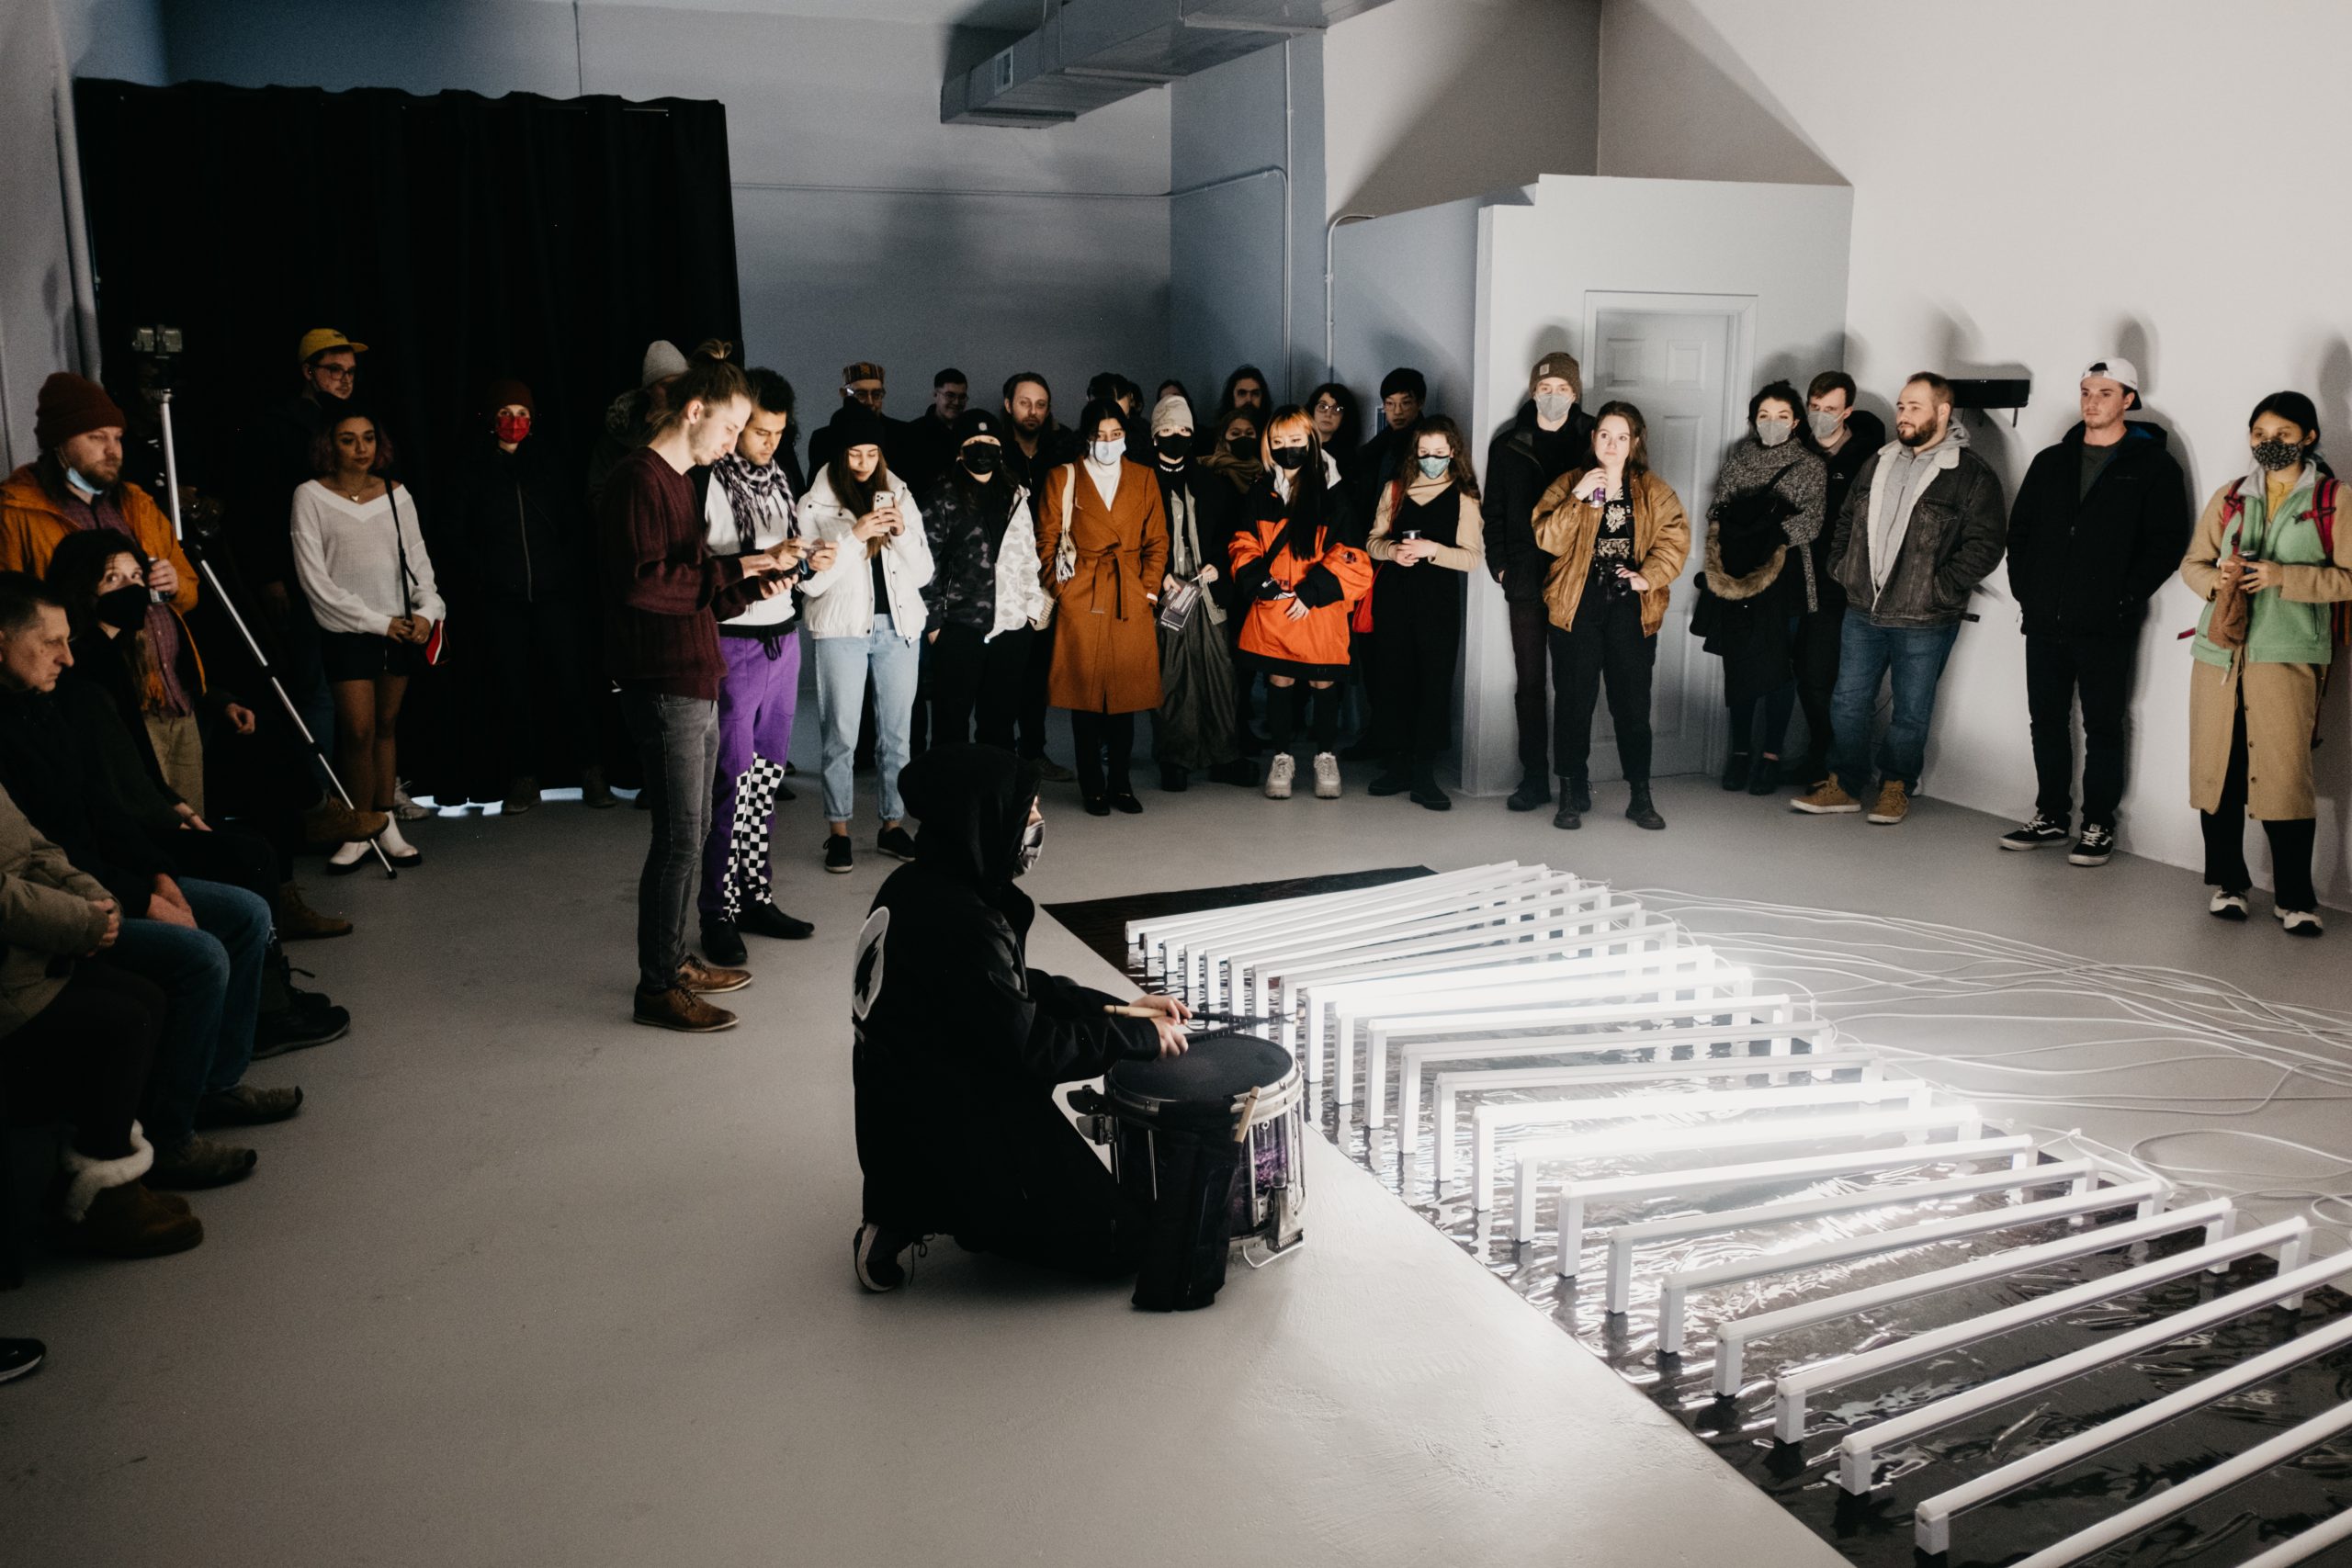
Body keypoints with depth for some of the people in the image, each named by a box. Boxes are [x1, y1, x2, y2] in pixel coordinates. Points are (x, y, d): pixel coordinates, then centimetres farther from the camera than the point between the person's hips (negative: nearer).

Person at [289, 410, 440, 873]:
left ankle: (385, 825, 16)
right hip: (347, 630, -3)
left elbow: (418, 557, 9)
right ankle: (359, 833, 4)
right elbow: (315, 579, -7)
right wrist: (376, 621, -10)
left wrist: (427, 609, -9)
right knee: (359, 730, -7)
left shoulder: (396, 494, 6)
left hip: (401, 627, 3)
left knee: (387, 725, 9)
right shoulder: (312, 496, -4)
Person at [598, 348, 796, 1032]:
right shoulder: (638, 480, -12)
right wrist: (734, 569, -19)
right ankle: (657, 987, 3)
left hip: (695, 681, 10)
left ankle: (675, 960, 27)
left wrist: (751, 585, 6)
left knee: (691, 831, 15)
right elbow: (641, 582, -23)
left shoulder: (679, 481, 20)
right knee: (680, 837, -6)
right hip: (664, 685, -10)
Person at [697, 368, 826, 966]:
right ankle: (719, 914, 5)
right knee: (732, 782, -4)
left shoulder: (778, 477, 13)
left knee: (768, 776, 11)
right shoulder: (710, 481, -12)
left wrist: (809, 560, 2)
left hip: (782, 637, 7)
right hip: (734, 643, -7)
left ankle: (757, 898, 20)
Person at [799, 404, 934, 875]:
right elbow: (811, 582, -8)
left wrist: (902, 531, -10)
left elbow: (923, 574, 7)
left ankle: (893, 824, 16)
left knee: (896, 731, 7)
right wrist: (855, 535, -16)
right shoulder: (816, 505, -2)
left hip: (898, 625, 3)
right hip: (842, 628, -3)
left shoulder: (901, 497, 8)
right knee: (840, 734, -1)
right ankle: (838, 832, 8)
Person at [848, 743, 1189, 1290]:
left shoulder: (916, 887, 3)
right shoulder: (960, 925, -27)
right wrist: (1141, 1036, -11)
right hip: (947, 1137, -10)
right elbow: (1028, 1048, -22)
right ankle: (923, 1217, -1)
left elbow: (1021, 989, 12)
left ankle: (908, 1205, 13)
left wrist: (1122, 1006, 6)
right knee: (1120, 1239, 0)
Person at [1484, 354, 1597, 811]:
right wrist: (1500, 565, 0)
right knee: (1529, 682, 5)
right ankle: (1534, 778, 12)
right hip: (1525, 581, 2)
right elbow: (1494, 512, 11)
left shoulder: (1593, 442, 3)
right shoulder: (1508, 446, 9)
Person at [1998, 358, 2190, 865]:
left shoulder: (2154, 467, -1)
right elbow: (2019, 529, 16)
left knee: (2103, 727, 2)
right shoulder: (2051, 462, 13)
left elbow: (2168, 542, -6)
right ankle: (2051, 815, 23)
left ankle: (2098, 825, 11)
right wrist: (2025, 590, 6)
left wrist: (2125, 597, -12)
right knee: (2047, 722, 11)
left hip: (2106, 628, -5)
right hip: (2045, 622, 5)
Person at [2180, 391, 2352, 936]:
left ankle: (2294, 898, -1)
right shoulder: (2229, 497, 14)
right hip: (2219, 648, 4)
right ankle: (2227, 882, 17)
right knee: (2217, 767, 4)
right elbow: (2192, 561, 17)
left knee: (2284, 773, -9)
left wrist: (2284, 576, -14)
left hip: (2287, 652, -4)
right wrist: (2215, 579, -5)